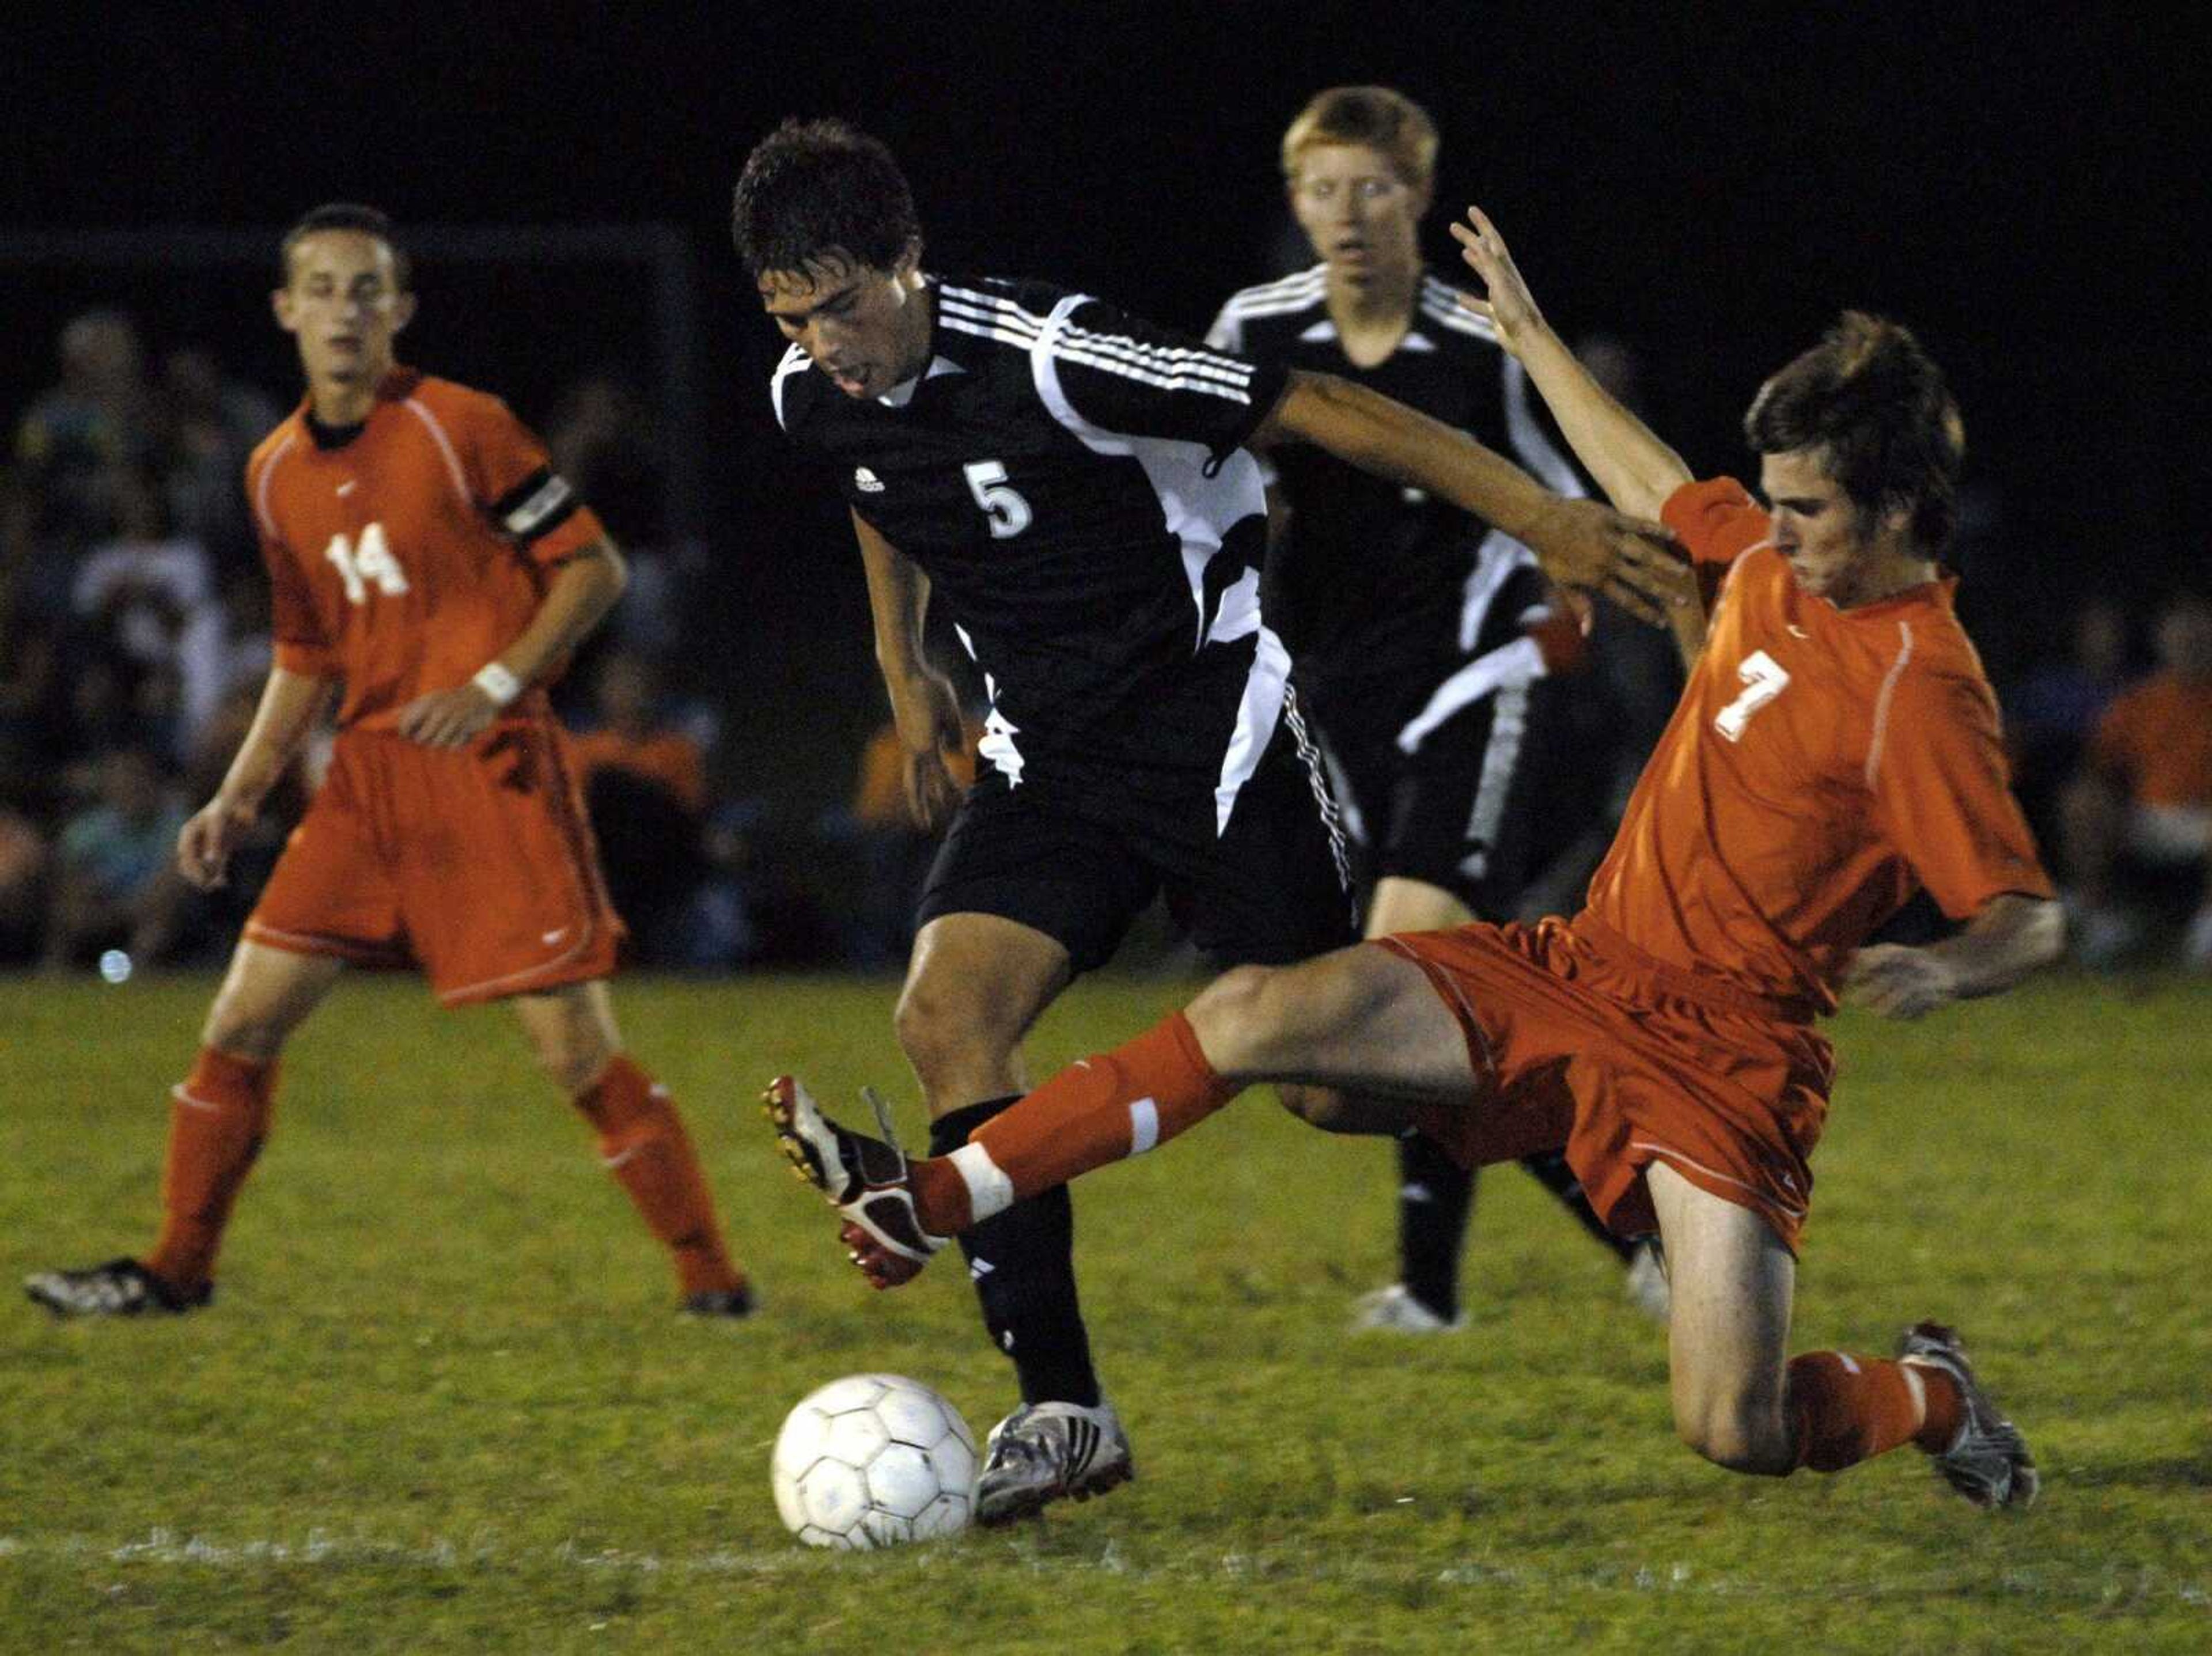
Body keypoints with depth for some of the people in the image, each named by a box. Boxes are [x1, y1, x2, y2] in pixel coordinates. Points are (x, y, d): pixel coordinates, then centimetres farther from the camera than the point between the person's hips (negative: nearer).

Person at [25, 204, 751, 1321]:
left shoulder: (462, 429, -9)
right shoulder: (278, 472, 10)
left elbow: (593, 568, -6)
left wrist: (494, 685, -17)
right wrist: (238, 798, 14)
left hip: (492, 770, -6)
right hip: (366, 776, 6)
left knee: (576, 1050, -9)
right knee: (239, 1026, 2)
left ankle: (709, 1276, 1)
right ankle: (176, 1270, 15)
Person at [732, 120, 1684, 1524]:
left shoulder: (1048, 358, -25)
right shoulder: (813, 401, -3)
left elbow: (1318, 409, -24)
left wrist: (1547, 521, -26)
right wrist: (905, 668, 27)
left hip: (1210, 725, -6)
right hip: (1047, 759, 6)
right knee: (946, 1016, -15)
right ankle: (1065, 1416, -11)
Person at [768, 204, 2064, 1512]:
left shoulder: (1918, 693, -18)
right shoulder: (1772, 564, 5)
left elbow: (2031, 923, -20)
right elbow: (1657, 488, 27)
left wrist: (1944, 971, -42)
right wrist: (1529, 335, 35)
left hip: (1720, 1055, -7)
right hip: (1578, 967, 7)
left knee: (1740, 1436, -16)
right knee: (1257, 1015, -10)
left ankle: (1925, 1396, 20)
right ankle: (928, 1205, -7)